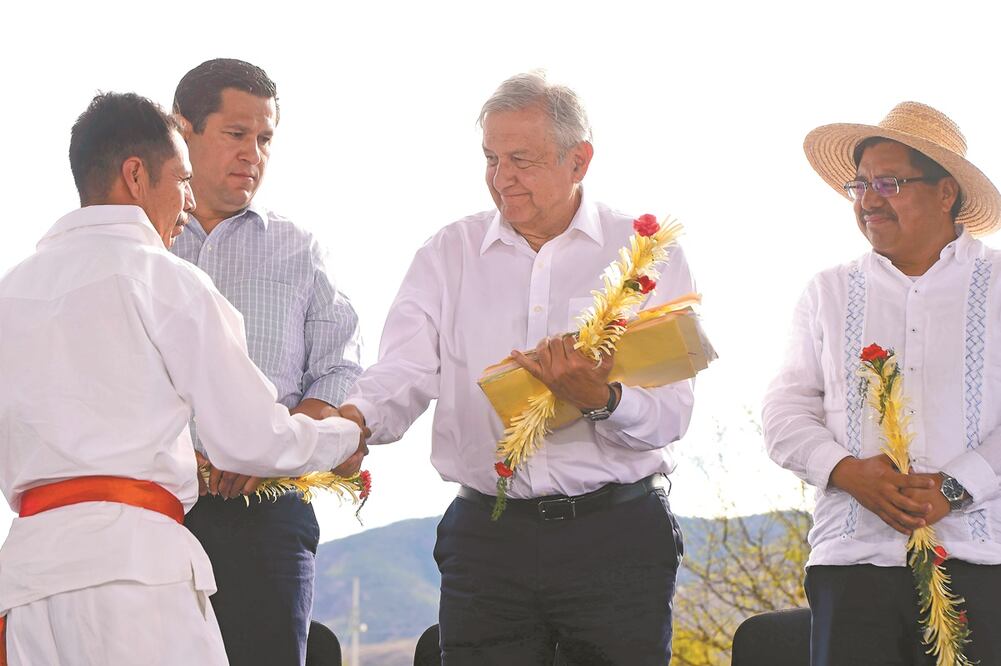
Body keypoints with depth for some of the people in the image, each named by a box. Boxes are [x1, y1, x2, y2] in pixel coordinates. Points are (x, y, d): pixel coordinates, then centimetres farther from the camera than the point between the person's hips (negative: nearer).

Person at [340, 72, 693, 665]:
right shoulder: (450, 253, 10)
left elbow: (671, 415, -4)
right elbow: (405, 372, -3)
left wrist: (603, 400, -25)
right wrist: (353, 418, -25)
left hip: (618, 535, -1)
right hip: (486, 540, 2)